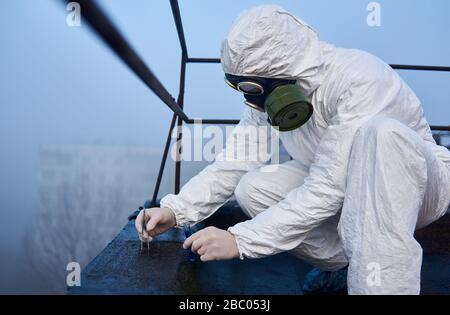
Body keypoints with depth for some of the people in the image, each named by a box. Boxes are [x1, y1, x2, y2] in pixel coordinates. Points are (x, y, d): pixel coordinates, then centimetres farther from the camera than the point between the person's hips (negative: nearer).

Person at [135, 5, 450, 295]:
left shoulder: (360, 79, -31)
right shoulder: (272, 93, -11)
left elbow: (328, 190, -35)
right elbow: (234, 161, -9)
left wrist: (240, 240, -33)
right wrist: (176, 209, -19)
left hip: (417, 184, -5)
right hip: (342, 187, 6)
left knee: (380, 132, -38)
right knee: (252, 189, -18)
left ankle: (383, 283, -30)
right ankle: (345, 259, -2)